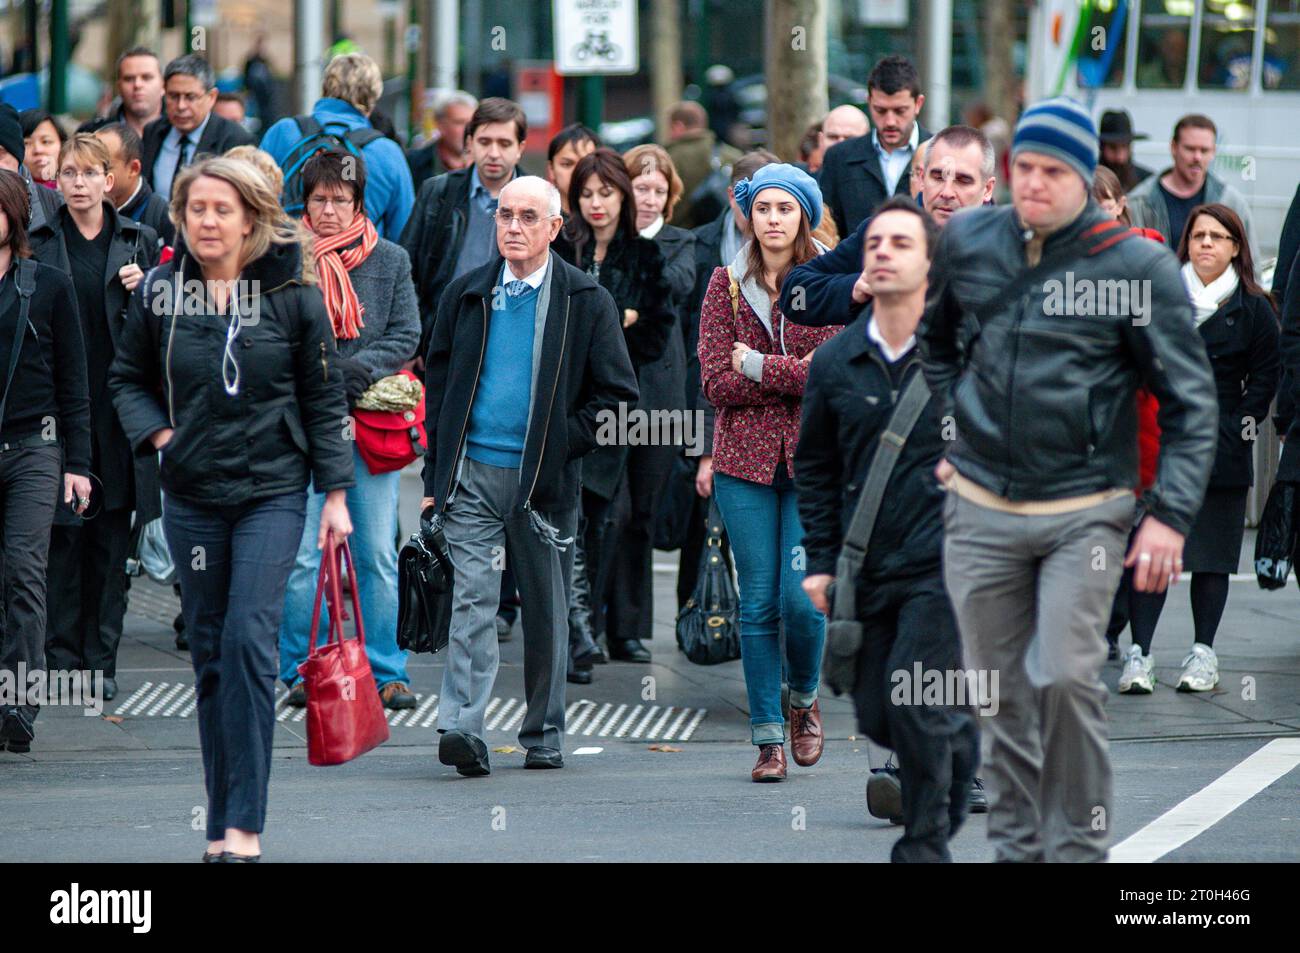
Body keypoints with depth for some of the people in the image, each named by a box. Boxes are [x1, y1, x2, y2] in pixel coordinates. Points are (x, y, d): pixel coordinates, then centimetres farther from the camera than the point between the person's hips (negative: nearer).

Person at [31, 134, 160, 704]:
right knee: (63, 539, -4)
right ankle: (62, 659, 2)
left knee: (111, 545, 3)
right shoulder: (39, 245, 6)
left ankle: (101, 662, 8)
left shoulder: (139, 242, 9)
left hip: (119, 412, 1)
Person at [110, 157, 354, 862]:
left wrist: (335, 492, -1)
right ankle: (221, 823, 14)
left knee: (249, 639, -16)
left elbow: (324, 398, 2)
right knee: (209, 656, 6)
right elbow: (127, 377, 14)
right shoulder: (159, 293, 1)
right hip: (191, 498, 3)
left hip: (272, 493, -3)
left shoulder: (290, 293, -3)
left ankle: (243, 825, -15)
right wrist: (154, 432, -4)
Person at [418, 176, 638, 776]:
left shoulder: (586, 302, 2)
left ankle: (543, 736, 19)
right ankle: (463, 729, -20)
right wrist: (435, 477, 7)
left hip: (543, 478, -1)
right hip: (471, 472, 1)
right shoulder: (467, 294, 9)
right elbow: (438, 384, 13)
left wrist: (564, 444, -6)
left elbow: (617, 394, 4)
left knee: (546, 613, 7)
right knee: (472, 598, -11)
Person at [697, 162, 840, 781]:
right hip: (746, 458, 2)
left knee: (801, 597, -9)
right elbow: (716, 382, -2)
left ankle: (805, 699, 20)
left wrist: (759, 367, -10)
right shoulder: (726, 284, 6)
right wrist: (796, 373, -10)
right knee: (758, 602, 1)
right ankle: (768, 736, 9)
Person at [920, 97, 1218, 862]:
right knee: (1001, 691, 9)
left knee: (1067, 679, -14)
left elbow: (1190, 401, -5)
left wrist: (1170, 514, -12)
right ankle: (1018, 846, 21)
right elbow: (934, 340, 24)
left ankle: (1080, 848, 0)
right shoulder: (967, 242, 3)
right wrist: (949, 425, 13)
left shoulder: (1138, 266, -8)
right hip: (979, 511, 4)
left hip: (1084, 514, -4)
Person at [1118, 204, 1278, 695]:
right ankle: (1139, 654, -5)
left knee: (1212, 555, 4)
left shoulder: (1252, 308, 5)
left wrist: (1246, 422, -1)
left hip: (1221, 447, 0)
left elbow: (1265, 373, 8)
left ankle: (1203, 653, 12)